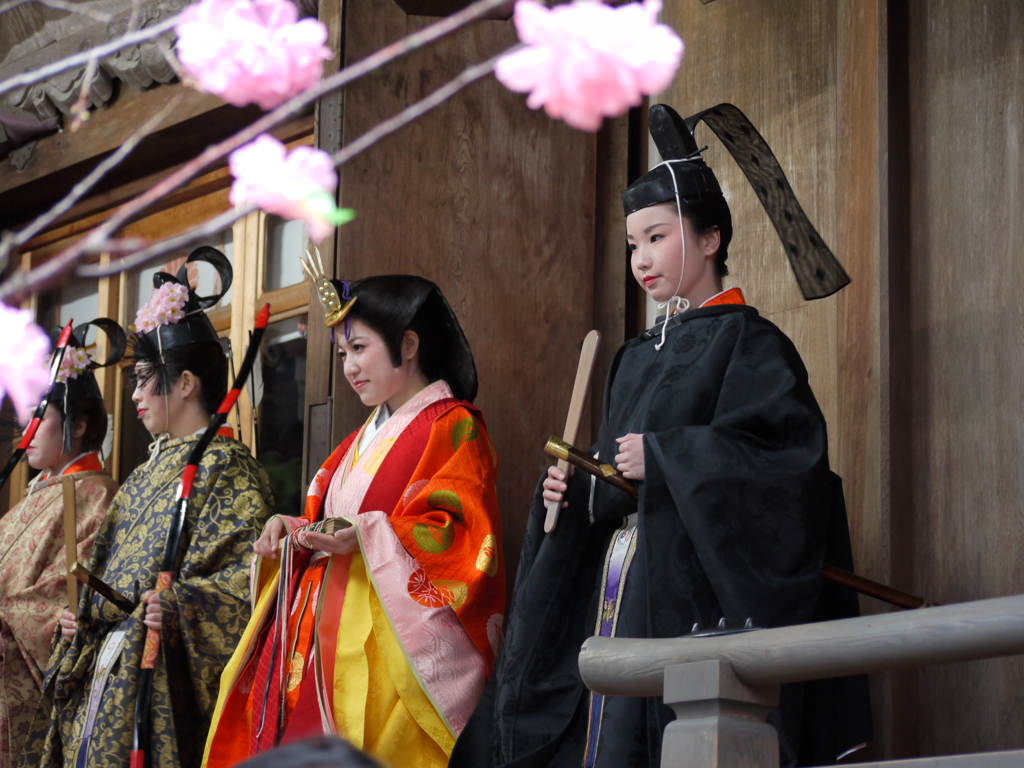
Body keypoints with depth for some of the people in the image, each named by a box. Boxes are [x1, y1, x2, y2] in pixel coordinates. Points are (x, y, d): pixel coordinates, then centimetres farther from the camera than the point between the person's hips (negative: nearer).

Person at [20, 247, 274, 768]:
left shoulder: (224, 466, -5)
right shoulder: (148, 472, 23)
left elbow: (251, 568, -16)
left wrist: (180, 607, -27)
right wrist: (83, 619, 11)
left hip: (160, 678, -8)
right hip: (102, 674, 8)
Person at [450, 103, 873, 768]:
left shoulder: (746, 342, -2)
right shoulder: (638, 358, 21)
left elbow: (790, 452, -17)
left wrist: (665, 458, -17)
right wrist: (571, 492, 2)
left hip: (691, 592, -8)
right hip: (616, 588, 8)